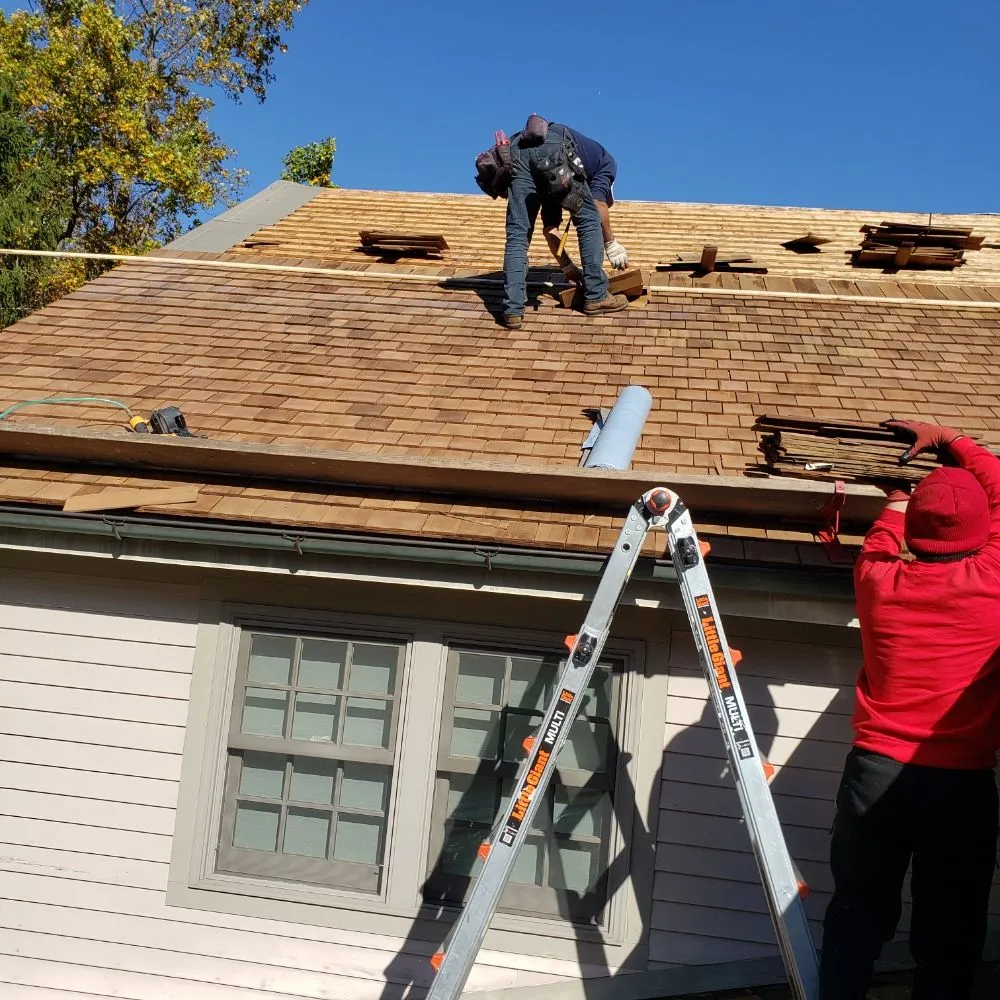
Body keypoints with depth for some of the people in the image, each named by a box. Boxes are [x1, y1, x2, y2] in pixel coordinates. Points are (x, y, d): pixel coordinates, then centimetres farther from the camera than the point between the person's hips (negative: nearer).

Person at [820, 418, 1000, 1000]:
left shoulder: (879, 582, -2)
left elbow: (879, 546, 24)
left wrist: (898, 502, 41)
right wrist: (948, 439, 24)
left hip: (878, 771, 2)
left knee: (859, 911, 12)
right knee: (950, 929, 10)